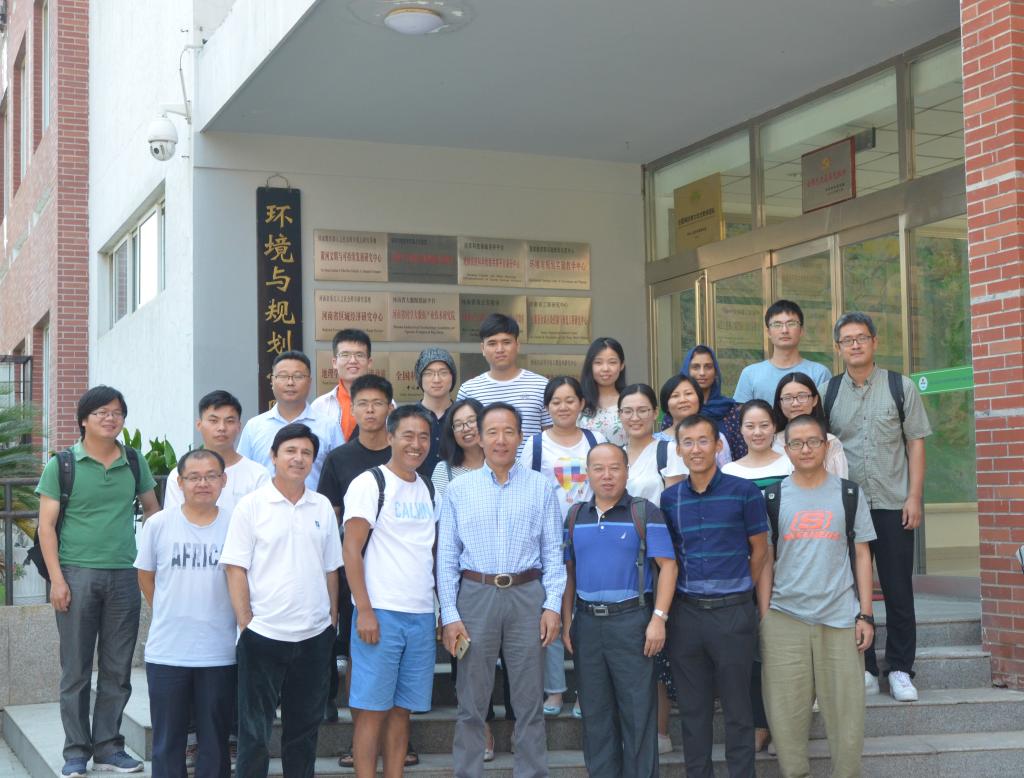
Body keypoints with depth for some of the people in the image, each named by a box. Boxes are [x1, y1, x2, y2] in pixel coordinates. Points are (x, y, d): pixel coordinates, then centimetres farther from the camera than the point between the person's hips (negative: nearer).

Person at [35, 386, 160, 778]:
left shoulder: (135, 463, 9)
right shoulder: (62, 465, -1)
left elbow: (152, 509, 20)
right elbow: (46, 525, -2)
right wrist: (57, 579, -9)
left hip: (124, 576, 3)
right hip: (77, 574, -3)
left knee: (118, 669, 7)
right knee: (76, 669, 2)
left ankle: (108, 746, 17)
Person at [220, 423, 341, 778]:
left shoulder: (323, 507, 8)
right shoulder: (251, 505, -4)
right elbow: (236, 569, -6)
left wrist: (332, 618, 9)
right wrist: (245, 623, -11)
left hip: (315, 635, 4)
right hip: (263, 634, -4)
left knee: (304, 726, 14)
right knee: (255, 730, 2)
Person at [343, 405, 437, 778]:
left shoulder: (428, 489, 15)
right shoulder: (370, 483, -5)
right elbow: (351, 550, -9)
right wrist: (364, 610, -15)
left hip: (421, 614, 6)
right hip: (380, 613, -6)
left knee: (402, 708, 9)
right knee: (373, 709, -2)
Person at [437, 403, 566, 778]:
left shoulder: (540, 487, 4)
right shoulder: (459, 490, 3)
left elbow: (553, 551, 4)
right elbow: (446, 556, 2)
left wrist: (553, 605, -4)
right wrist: (449, 615, -3)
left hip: (527, 596, 0)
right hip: (475, 595, 0)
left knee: (529, 700, 7)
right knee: (471, 701, 7)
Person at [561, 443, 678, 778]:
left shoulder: (645, 512, -3)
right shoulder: (576, 517, 10)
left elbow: (668, 566, -7)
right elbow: (568, 572, 14)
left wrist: (658, 619, -14)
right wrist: (566, 622, 8)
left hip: (631, 621, -4)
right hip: (586, 623, 4)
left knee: (638, 711, 0)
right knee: (596, 712, 11)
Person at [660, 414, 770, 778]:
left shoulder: (743, 492, -4)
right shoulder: (669, 498, 6)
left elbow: (760, 550, 4)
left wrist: (737, 591, 7)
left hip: (733, 612, -3)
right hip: (685, 612, 3)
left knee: (737, 707, 3)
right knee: (692, 708, 11)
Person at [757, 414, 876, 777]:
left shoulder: (848, 493, 7)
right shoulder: (773, 497, 7)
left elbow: (862, 556, 7)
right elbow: (764, 560, 9)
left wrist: (865, 615, 1)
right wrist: (764, 617, 2)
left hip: (840, 618, 0)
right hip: (785, 619, 0)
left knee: (846, 711, 0)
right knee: (786, 713, 1)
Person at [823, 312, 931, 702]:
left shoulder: (901, 387, 2)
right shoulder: (828, 391, 5)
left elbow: (915, 443, 2)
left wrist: (914, 497, -6)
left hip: (893, 505, -1)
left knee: (898, 590, 3)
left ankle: (900, 670, 13)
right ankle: (863, 669, 16)